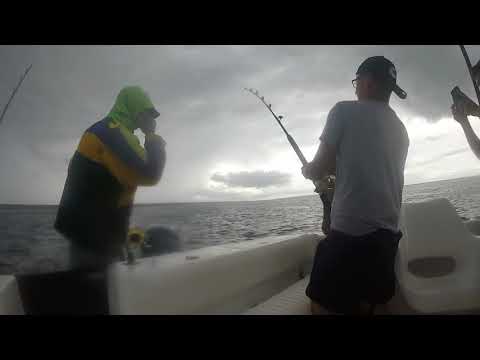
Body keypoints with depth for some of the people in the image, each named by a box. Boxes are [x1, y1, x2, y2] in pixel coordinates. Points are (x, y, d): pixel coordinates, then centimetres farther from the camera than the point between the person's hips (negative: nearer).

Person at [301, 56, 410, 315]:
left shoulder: (345, 110, -4)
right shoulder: (400, 129, 16)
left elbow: (318, 169, -4)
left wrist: (308, 170, 18)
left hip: (350, 231, -8)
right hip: (388, 233, 8)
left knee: (322, 306, 2)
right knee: (365, 305, 19)